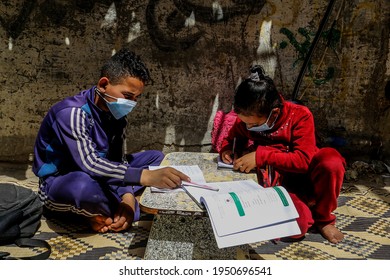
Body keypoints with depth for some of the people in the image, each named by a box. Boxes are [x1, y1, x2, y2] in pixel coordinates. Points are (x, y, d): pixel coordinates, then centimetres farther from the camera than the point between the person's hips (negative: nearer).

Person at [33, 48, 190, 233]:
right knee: (84, 185, -43)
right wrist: (145, 176, -46)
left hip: (97, 178, 7)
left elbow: (118, 159, -5)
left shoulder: (115, 114, -5)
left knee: (155, 157, 2)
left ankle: (105, 212, -10)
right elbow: (89, 164, -38)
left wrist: (128, 196, -22)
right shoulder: (72, 112, -27)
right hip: (57, 184, -7)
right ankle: (96, 213, -6)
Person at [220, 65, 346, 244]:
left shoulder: (300, 115, -16)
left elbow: (303, 160, -24)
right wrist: (226, 149, -10)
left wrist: (261, 155, -30)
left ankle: (323, 218, -6)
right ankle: (306, 210, 10)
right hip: (278, 183, 0)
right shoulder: (246, 120, -5)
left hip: (306, 175, 0)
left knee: (331, 161, -36)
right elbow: (230, 138, 15)